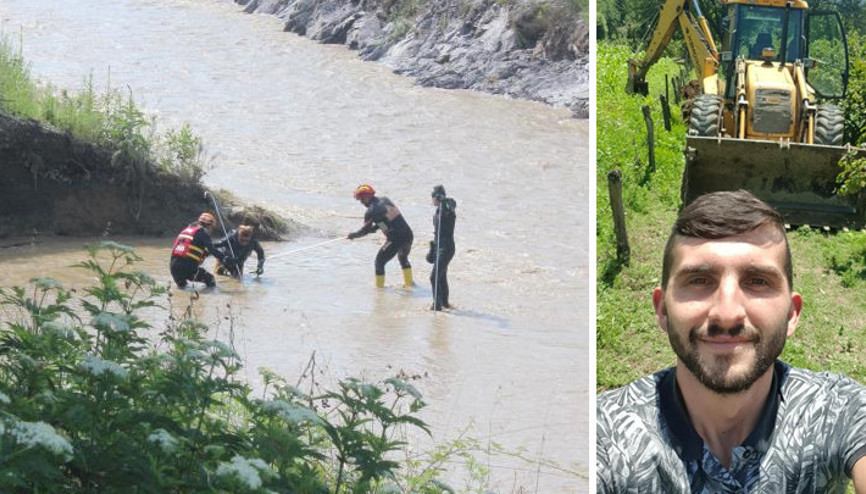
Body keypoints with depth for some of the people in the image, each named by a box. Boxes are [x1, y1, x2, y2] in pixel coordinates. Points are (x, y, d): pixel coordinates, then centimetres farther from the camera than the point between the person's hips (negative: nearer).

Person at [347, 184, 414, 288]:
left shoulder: (371, 212, -9)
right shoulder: (385, 200, 11)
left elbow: (365, 230, 1)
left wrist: (353, 235, 18)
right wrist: (374, 227, 22)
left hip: (395, 239, -7)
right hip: (408, 234, 7)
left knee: (380, 262, 10)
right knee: (403, 258, 32)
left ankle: (379, 287, 13)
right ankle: (409, 283, 38)